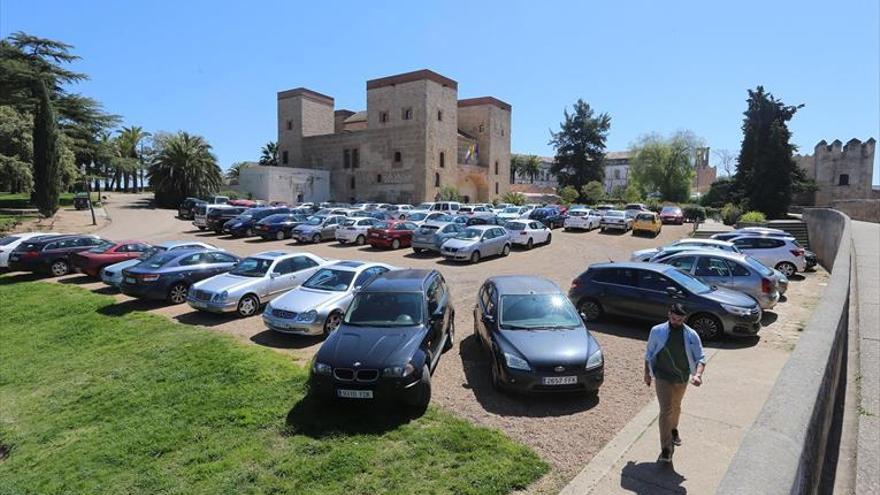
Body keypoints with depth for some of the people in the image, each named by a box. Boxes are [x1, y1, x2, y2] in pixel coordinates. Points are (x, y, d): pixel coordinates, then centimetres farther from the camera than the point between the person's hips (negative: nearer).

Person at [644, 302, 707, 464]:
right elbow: (649, 353, 1)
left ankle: (673, 429, 52)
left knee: (676, 407, 24)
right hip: (663, 378, -3)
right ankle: (666, 449, -2)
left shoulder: (691, 335, -8)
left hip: (682, 379, 3)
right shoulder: (657, 331, -11)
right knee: (666, 411, -8)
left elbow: (700, 357, -8)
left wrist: (698, 374, -26)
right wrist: (647, 373, 6)